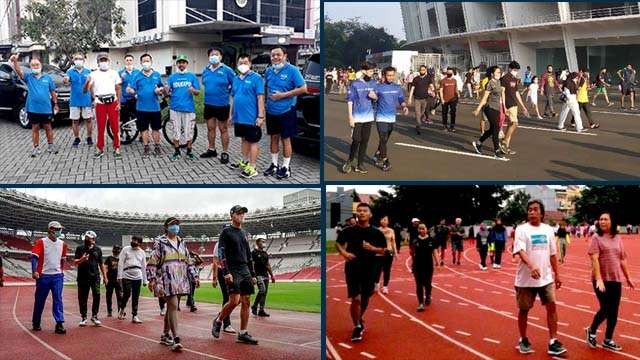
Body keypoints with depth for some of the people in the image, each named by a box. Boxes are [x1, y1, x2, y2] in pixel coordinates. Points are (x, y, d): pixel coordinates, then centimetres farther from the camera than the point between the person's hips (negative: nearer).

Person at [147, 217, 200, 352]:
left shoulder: (181, 243, 15)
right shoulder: (160, 242, -3)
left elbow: (188, 261, 19)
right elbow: (152, 262, -5)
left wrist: (195, 276, 12)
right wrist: (151, 279, -12)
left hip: (180, 279, 6)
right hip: (167, 279, -6)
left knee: (171, 307, 14)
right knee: (173, 306, -15)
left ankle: (165, 335, 27)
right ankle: (176, 339, -19)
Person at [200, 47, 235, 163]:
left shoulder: (227, 70, -10)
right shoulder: (205, 71, 6)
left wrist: (227, 93, -6)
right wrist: (210, 93, 11)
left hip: (222, 105, -5)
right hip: (209, 104, 5)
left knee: (223, 129, 4)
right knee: (210, 128, 14)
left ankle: (225, 153, 11)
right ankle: (211, 150, 27)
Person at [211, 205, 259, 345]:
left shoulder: (244, 234, 19)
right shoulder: (226, 232, -1)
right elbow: (221, 253, -9)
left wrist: (253, 274, 18)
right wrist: (226, 272, -18)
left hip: (245, 271, 7)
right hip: (233, 271, -7)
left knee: (246, 302, 1)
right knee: (234, 301, -16)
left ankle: (243, 334, 5)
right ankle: (218, 321, 9)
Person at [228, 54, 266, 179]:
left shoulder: (256, 78, -10)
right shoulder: (236, 79, 12)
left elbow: (260, 98, -14)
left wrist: (260, 116, -18)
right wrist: (231, 114, 18)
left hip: (251, 118, -7)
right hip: (239, 117, 7)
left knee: (253, 141, -1)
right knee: (244, 139, 19)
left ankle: (252, 167, 1)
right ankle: (243, 161, 31)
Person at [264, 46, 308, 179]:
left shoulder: (292, 70, -10)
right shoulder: (269, 71, 6)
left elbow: (303, 88, -14)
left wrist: (283, 95, -18)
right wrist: (268, 96, 2)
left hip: (286, 111, -5)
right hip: (271, 111, 5)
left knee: (286, 139, 3)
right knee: (274, 137, 13)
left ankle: (286, 168, 12)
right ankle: (274, 165, 25)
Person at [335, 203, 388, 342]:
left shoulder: (376, 233, -2)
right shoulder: (348, 231, -3)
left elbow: (384, 250, 3)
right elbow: (338, 243, 10)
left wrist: (372, 248, -16)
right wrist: (343, 252, -10)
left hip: (369, 269, 2)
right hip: (352, 269, -2)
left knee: (365, 299, 14)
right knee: (356, 299, -10)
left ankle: (359, 319, 42)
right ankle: (357, 327, 6)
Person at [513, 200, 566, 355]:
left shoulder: (548, 230, 6)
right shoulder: (521, 229, -9)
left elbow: (552, 254, 13)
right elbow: (520, 251, -23)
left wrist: (556, 274, 14)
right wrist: (531, 266, -39)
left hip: (546, 277, 4)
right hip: (526, 278, -3)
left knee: (551, 306, -4)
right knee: (524, 309, 7)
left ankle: (553, 342, 2)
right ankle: (523, 340, 23)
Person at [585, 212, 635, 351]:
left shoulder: (617, 238, 9)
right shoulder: (596, 238, -6)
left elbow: (622, 260, 15)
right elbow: (594, 259, -14)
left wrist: (628, 278, 15)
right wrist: (598, 279, -23)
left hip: (616, 279, 5)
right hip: (601, 279, -5)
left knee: (614, 311, 6)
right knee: (605, 309, -5)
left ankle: (608, 340, 18)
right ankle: (592, 331, 21)